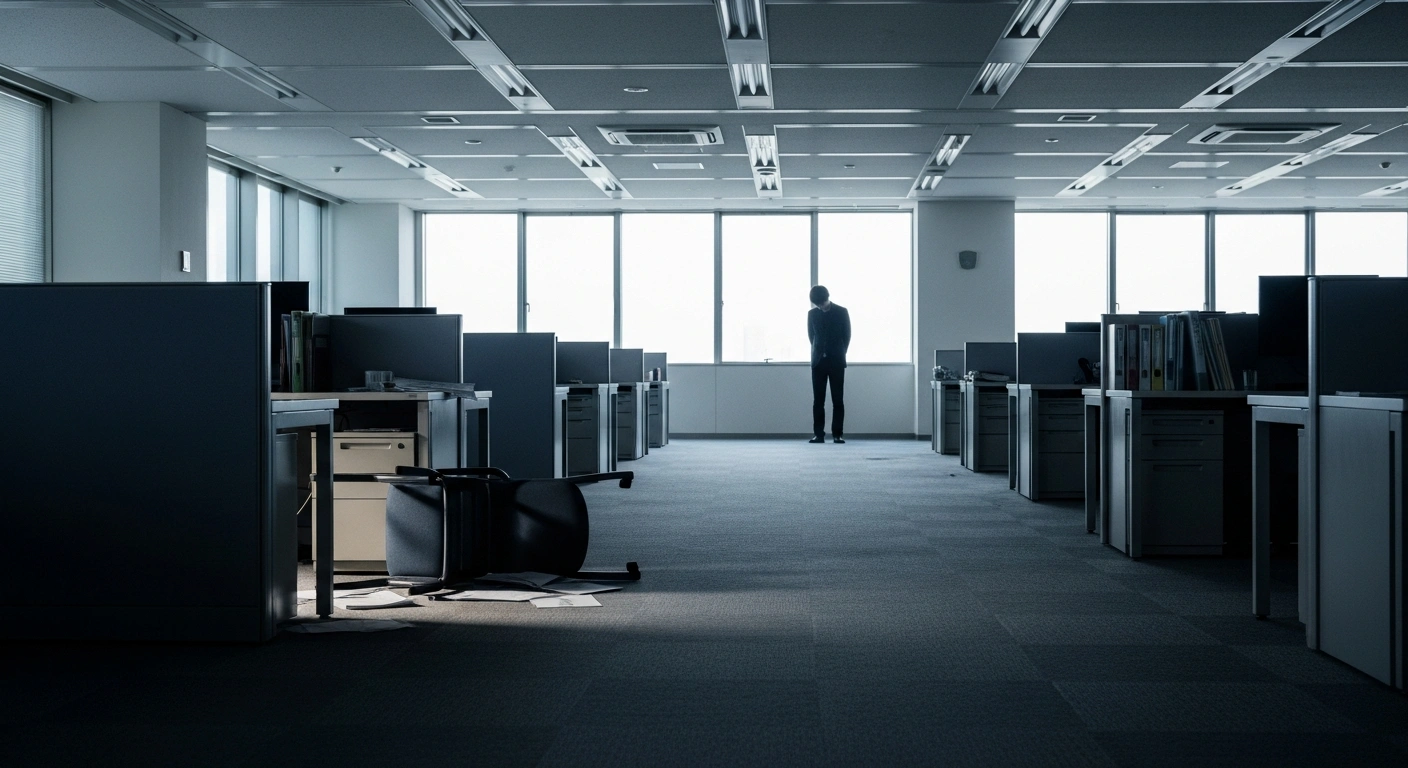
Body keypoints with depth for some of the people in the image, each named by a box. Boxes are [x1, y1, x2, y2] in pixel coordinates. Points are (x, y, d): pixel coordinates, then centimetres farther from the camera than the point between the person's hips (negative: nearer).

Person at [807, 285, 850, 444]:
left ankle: (838, 434, -1)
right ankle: (819, 434, 0)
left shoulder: (841, 312, -1)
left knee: (838, 399, -3)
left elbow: (847, 335, 5)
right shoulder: (812, 314, 5)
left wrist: (839, 354, 7)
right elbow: (811, 335, 13)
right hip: (818, 361, 2)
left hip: (836, 361, -2)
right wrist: (818, 352, 9)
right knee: (818, 400, -1)